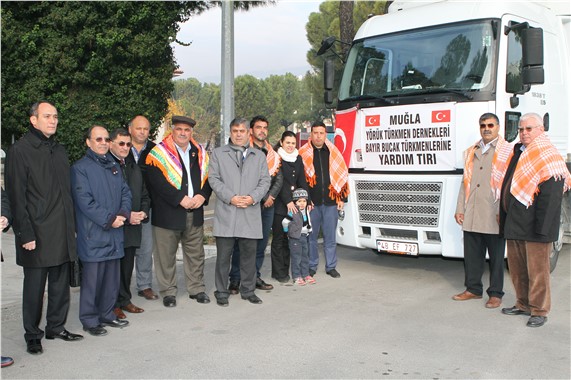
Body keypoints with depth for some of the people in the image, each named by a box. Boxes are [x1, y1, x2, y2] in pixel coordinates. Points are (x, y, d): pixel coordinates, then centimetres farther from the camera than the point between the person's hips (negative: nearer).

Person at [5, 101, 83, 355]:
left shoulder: (59, 151, 14)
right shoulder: (20, 151, -7)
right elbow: (16, 197, -10)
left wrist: (71, 227, 12)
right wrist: (26, 234, -14)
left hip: (62, 234, 6)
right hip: (37, 234, -6)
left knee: (60, 284, 13)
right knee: (34, 287, 5)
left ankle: (56, 327, 27)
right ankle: (32, 335, 18)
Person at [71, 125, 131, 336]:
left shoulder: (114, 166, 16)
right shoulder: (80, 168, -6)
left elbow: (125, 192, 13)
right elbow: (84, 201, -14)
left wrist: (123, 214, -6)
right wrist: (109, 219, -17)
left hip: (115, 232, 7)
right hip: (93, 234, -6)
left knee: (112, 277, 12)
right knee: (92, 278, -1)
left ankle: (107, 314, 25)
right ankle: (90, 320, 11)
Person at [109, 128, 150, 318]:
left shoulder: (134, 167, 17)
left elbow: (144, 195, 22)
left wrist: (143, 212, 2)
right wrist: (126, 216, -15)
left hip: (132, 227, 7)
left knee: (127, 266, 13)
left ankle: (124, 300, 25)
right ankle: (113, 304, 10)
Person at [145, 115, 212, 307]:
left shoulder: (200, 153, 11)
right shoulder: (159, 153, -4)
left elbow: (208, 177, 10)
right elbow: (158, 181, -14)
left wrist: (202, 196, -8)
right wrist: (181, 199, -19)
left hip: (195, 213, 4)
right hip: (168, 213, -4)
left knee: (196, 253, 12)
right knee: (166, 254, 3)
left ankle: (196, 288, 26)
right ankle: (168, 292, 17)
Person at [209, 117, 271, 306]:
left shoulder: (259, 155, 16)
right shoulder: (218, 153, 9)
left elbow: (265, 181, 10)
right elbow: (214, 179, 1)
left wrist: (253, 198, -7)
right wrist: (230, 197, -11)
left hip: (251, 214, 2)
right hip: (226, 214, -2)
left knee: (249, 254, 8)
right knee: (223, 255, 2)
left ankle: (248, 290, 21)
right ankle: (221, 292, 13)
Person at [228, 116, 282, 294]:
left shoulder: (272, 153, 16)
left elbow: (278, 178, 11)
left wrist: (271, 196, -4)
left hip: (267, 205, 6)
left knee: (261, 243, 8)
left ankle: (254, 277, 17)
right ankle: (235, 280, 2)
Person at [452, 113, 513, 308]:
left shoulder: (507, 151, 1)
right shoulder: (471, 152, 18)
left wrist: (503, 212, -13)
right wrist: (460, 209, 10)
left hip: (493, 215, -5)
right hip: (471, 215, 5)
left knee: (496, 256, 5)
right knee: (472, 254, 11)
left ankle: (495, 294, 15)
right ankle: (473, 289, 24)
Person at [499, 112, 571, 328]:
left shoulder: (548, 155, -10)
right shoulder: (518, 153, 15)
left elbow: (552, 194, -17)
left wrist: (542, 227, -21)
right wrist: (504, 217, 17)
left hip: (534, 227, -8)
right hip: (514, 223, 8)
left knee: (537, 270, 0)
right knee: (516, 267, 15)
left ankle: (539, 311, 11)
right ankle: (523, 304, 28)